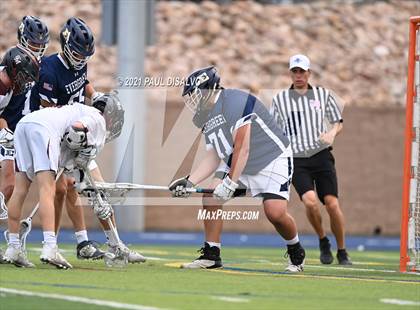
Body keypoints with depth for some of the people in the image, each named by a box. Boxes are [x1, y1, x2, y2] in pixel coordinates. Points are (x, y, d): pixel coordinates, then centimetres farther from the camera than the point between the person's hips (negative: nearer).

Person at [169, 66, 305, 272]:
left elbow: (242, 148, -26)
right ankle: (211, 256, 2)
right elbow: (213, 157, 7)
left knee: (275, 212, -23)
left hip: (273, 159, -9)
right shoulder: (208, 116, 9)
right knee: (211, 198, -8)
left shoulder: (234, 101, -21)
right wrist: (189, 182, -6)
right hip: (235, 164, 9)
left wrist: (230, 182, -27)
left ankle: (296, 253, 4)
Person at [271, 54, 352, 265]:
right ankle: (323, 242, 4)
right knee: (310, 201, -21)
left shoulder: (324, 95, 7)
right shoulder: (280, 99, 8)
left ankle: (342, 252, 7)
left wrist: (332, 133, -6)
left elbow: (338, 122, 15)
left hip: (322, 155, 1)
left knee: (332, 204, -9)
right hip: (296, 160, 0)